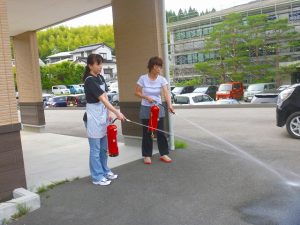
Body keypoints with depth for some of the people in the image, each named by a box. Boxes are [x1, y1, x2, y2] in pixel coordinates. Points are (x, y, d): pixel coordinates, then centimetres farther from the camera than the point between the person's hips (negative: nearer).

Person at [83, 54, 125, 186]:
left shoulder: (100, 78, 10)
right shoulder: (89, 80, -17)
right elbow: (102, 99, -23)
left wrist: (109, 113, 2)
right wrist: (116, 112, -26)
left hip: (103, 115, 8)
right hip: (93, 116, -8)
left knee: (104, 147, 17)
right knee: (95, 148, 2)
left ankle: (104, 171, 32)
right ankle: (97, 177, 13)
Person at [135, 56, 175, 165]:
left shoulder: (162, 79, -8)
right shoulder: (143, 78, -11)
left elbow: (166, 93, -22)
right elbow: (137, 92, -4)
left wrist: (170, 105, -38)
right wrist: (147, 97, -20)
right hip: (146, 109, -1)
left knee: (160, 132, 5)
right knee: (147, 133, 6)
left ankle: (164, 154, 17)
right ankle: (147, 155, 18)